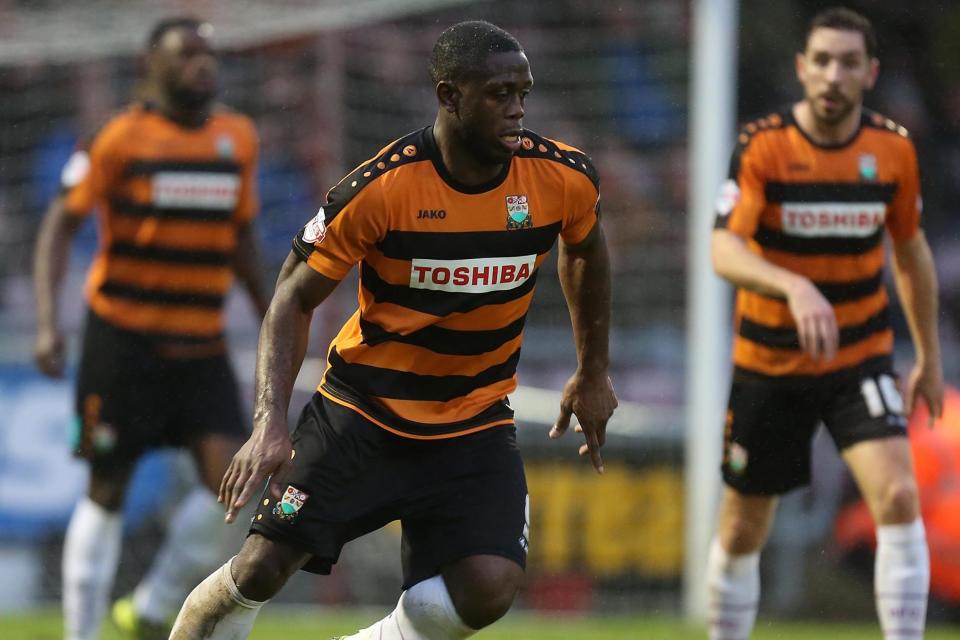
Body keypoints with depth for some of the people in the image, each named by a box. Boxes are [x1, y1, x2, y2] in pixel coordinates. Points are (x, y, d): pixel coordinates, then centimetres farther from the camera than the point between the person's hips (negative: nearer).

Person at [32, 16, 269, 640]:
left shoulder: (239, 137, 7)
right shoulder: (124, 137, -8)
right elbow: (62, 222, -7)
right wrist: (48, 321, -16)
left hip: (201, 343, 4)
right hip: (124, 336, -4)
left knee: (231, 478, -11)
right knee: (108, 490, 1)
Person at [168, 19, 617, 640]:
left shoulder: (564, 179, -10)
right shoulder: (382, 187, -21)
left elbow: (586, 252, 14)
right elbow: (296, 298, -12)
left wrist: (594, 374, 19)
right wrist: (271, 419, -24)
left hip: (475, 423, 2)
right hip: (362, 408, -2)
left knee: (488, 588, -20)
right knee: (261, 570, -10)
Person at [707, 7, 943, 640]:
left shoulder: (894, 149, -4)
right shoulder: (762, 146, -14)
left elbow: (911, 251, 11)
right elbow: (725, 250, -26)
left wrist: (929, 357, 15)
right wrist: (795, 287, -44)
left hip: (862, 359, 1)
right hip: (768, 366, -1)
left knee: (898, 496, -21)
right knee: (743, 531, 7)